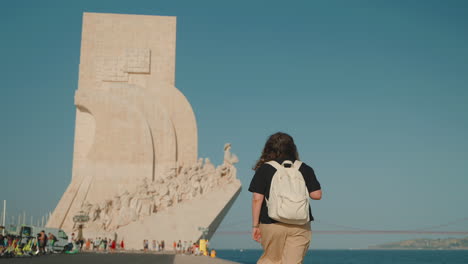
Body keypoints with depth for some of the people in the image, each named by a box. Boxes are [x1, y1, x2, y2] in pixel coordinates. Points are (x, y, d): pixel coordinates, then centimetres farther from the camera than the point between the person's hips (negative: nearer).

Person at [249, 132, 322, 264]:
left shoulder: (264, 169, -2)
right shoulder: (304, 169, 3)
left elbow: (257, 199, -6)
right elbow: (316, 194, -1)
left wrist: (255, 225, 0)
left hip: (272, 225, -1)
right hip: (300, 226, 1)